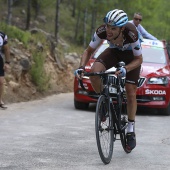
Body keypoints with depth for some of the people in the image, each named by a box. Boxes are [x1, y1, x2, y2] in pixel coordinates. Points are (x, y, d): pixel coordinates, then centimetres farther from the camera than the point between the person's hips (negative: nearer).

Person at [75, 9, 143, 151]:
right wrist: (81, 67, -34)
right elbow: (89, 51, -16)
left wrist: (125, 69, -43)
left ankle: (131, 131, 8)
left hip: (131, 55, -2)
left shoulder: (132, 34, -40)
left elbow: (139, 59, -25)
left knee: (131, 92, -7)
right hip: (114, 51, 2)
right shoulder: (102, 31, -33)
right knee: (94, 72, -27)